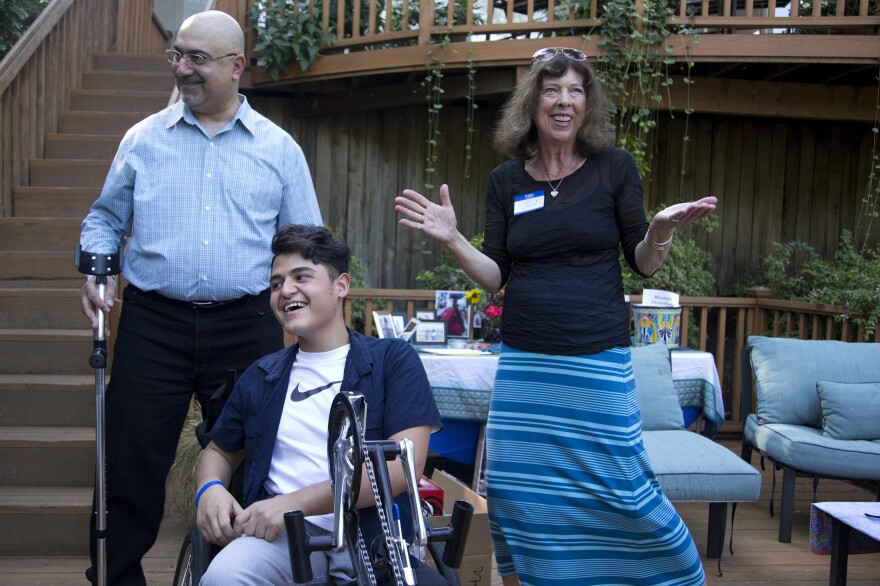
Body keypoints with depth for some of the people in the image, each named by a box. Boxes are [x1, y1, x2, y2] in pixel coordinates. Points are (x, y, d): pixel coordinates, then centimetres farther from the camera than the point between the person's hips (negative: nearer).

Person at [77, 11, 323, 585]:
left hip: (247, 328, 0)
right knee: (132, 462, 3)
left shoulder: (279, 148, 6)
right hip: (154, 324, 0)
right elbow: (105, 218, 16)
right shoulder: (144, 138, 8)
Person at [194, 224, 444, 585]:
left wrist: (293, 501, -14)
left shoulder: (394, 360, 4)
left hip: (372, 533, -3)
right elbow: (219, 451, 29)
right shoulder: (261, 376, 17)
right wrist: (210, 489, 3)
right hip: (284, 532, 4)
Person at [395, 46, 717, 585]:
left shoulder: (615, 167, 1)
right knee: (516, 491, 5)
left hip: (599, 359, -2)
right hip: (523, 361, 3)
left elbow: (643, 263, 4)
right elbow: (495, 276, 7)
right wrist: (452, 239, -8)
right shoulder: (507, 180, 6)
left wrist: (663, 230, -16)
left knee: (618, 487, 0)